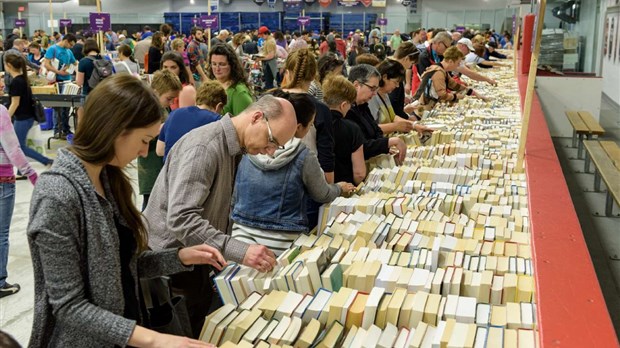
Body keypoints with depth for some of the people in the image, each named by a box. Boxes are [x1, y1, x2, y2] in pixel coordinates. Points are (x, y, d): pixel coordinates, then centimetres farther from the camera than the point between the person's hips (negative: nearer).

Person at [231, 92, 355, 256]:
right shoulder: (304, 158, -12)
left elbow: (235, 197, 8)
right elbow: (323, 195, 6)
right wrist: (340, 188, 27)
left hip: (242, 235, 4)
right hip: (282, 243, -4)